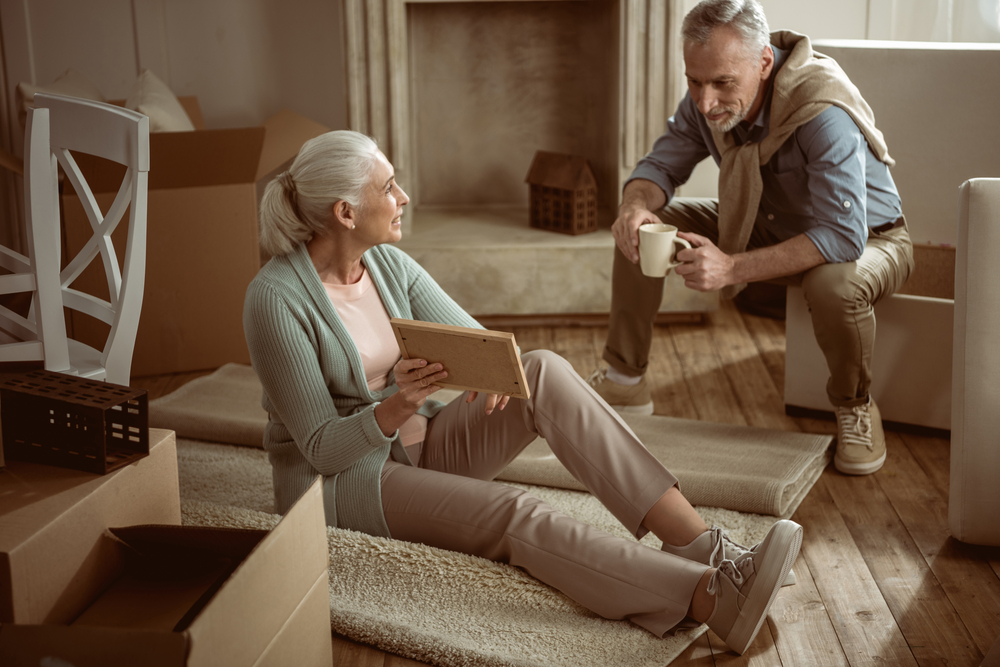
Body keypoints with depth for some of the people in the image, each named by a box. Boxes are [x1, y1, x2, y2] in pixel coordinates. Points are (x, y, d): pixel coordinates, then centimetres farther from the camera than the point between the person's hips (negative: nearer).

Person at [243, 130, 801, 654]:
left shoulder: (390, 264, 1)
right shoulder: (276, 298, -19)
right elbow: (321, 447, -18)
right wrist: (395, 409, -36)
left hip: (421, 446, 6)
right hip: (340, 480, -6)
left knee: (543, 371, -20)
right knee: (514, 514, -32)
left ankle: (697, 541, -30)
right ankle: (709, 598, -47)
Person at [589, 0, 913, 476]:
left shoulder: (823, 114, -37)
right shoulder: (705, 102, -16)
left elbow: (844, 237, -41)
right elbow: (661, 165, -4)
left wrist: (734, 268, -48)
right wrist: (635, 206, -29)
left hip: (867, 237, -6)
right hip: (768, 227, 6)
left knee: (835, 285, -42)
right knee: (638, 231, -9)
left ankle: (853, 405, -9)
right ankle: (623, 381, 5)